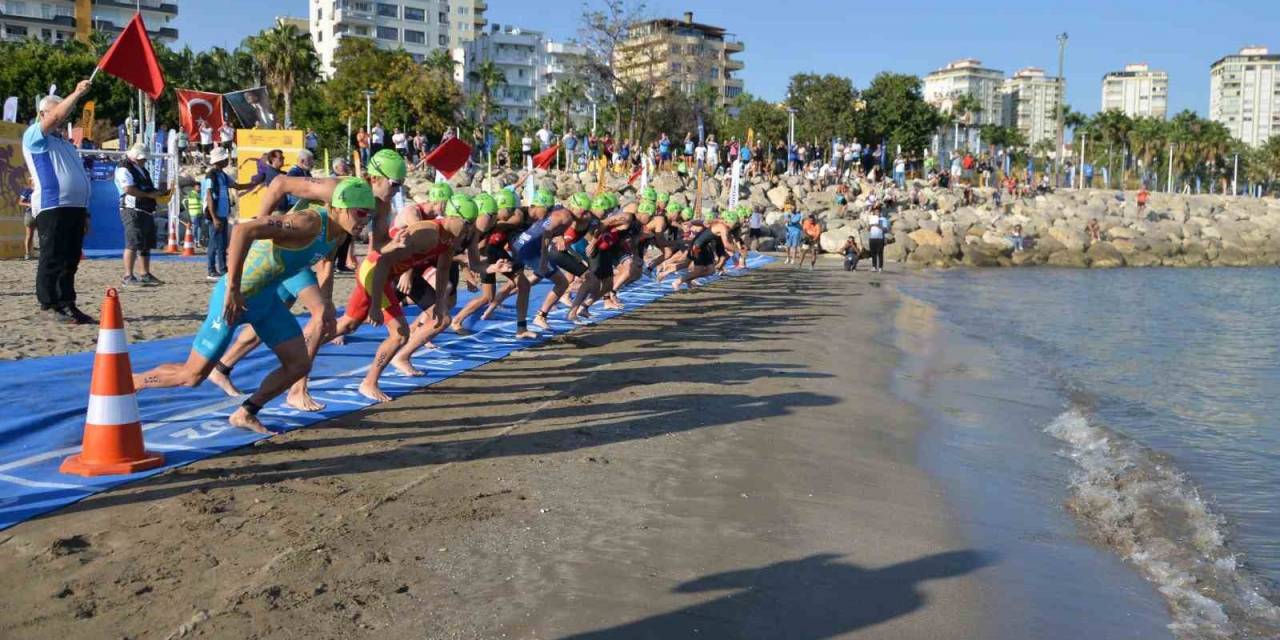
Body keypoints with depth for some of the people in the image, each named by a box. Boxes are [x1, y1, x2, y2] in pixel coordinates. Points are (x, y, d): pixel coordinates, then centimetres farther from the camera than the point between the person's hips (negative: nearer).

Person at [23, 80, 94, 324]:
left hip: (75, 207, 8)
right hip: (52, 208, -8)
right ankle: (49, 305, -1)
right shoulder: (34, 136, 3)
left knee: (71, 259, 8)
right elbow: (55, 116, -16)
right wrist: (77, 93, -15)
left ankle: (67, 304, 12)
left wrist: (84, 211, 21)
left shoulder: (66, 144, 25)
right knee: (52, 259, -6)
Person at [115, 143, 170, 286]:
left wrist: (160, 192, 12)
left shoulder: (143, 170, 22)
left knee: (146, 244, 14)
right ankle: (128, 277, -12)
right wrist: (149, 195, -19)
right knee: (133, 244, -13)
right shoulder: (124, 169, -8)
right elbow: (129, 189, -21)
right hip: (132, 211, -10)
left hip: (147, 211, 10)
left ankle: (146, 275, 22)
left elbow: (148, 189, 31)